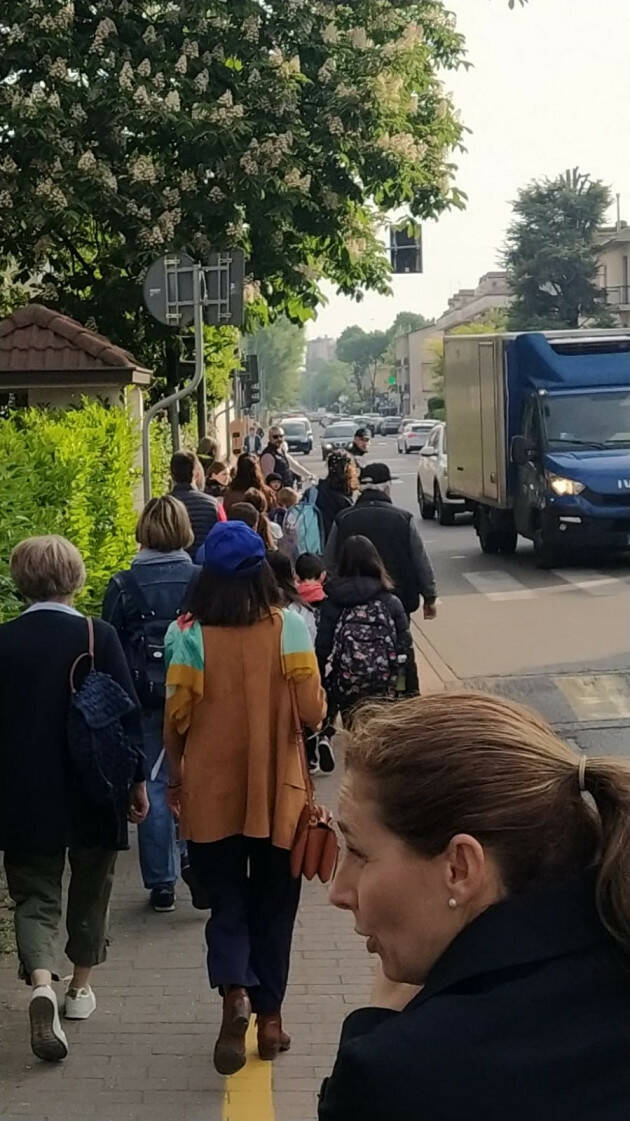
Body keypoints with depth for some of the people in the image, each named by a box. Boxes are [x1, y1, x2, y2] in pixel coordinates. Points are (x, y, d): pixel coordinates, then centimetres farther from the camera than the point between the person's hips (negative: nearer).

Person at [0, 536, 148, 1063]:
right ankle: (81, 987, 31)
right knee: (90, 889, 19)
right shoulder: (98, 637, -10)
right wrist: (137, 780, 2)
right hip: (93, 792, 0)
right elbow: (127, 712, -9)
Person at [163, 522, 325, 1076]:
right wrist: (317, 695, 11)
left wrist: (176, 776, 10)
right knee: (273, 905, 17)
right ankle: (269, 1015, 23)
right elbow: (312, 712, -12)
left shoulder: (190, 635, -9)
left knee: (227, 901, 13)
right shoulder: (289, 626, -10)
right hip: (276, 791, 0)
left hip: (212, 792, 0)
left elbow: (177, 719, -6)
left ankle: (234, 990, -12)